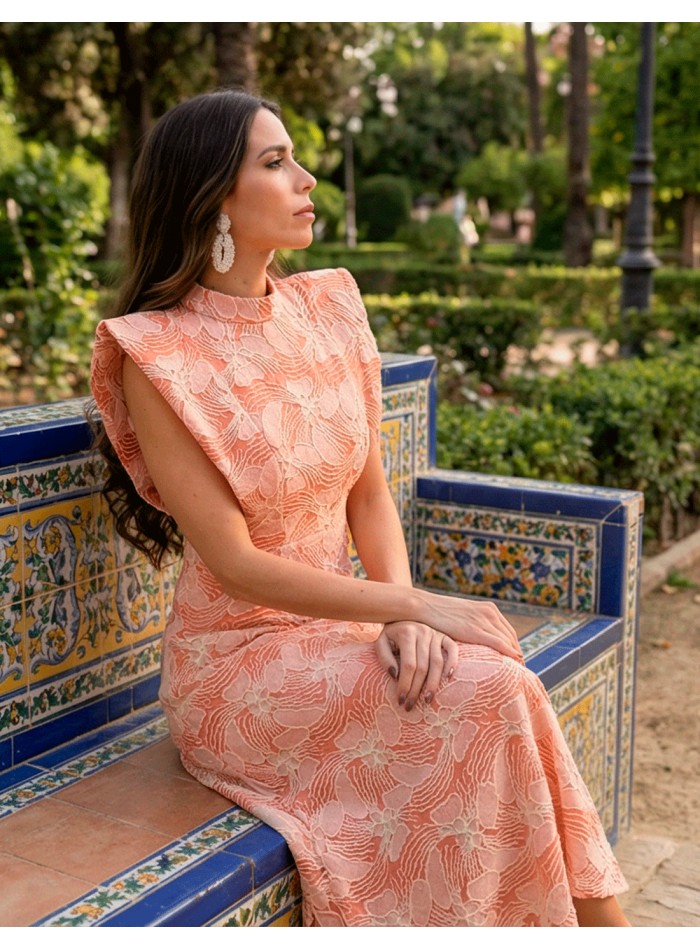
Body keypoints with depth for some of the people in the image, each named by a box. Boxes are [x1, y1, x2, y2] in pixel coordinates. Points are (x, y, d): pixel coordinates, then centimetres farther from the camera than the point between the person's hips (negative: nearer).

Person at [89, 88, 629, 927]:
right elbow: (234, 563, -16)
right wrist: (414, 604, -19)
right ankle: (594, 917, -2)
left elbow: (370, 494, 5)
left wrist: (401, 615, -13)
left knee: (499, 704, -21)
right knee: (492, 695, -23)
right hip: (234, 662, -5)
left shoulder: (329, 310, 3)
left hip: (338, 637, 5)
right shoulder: (157, 355, -14)